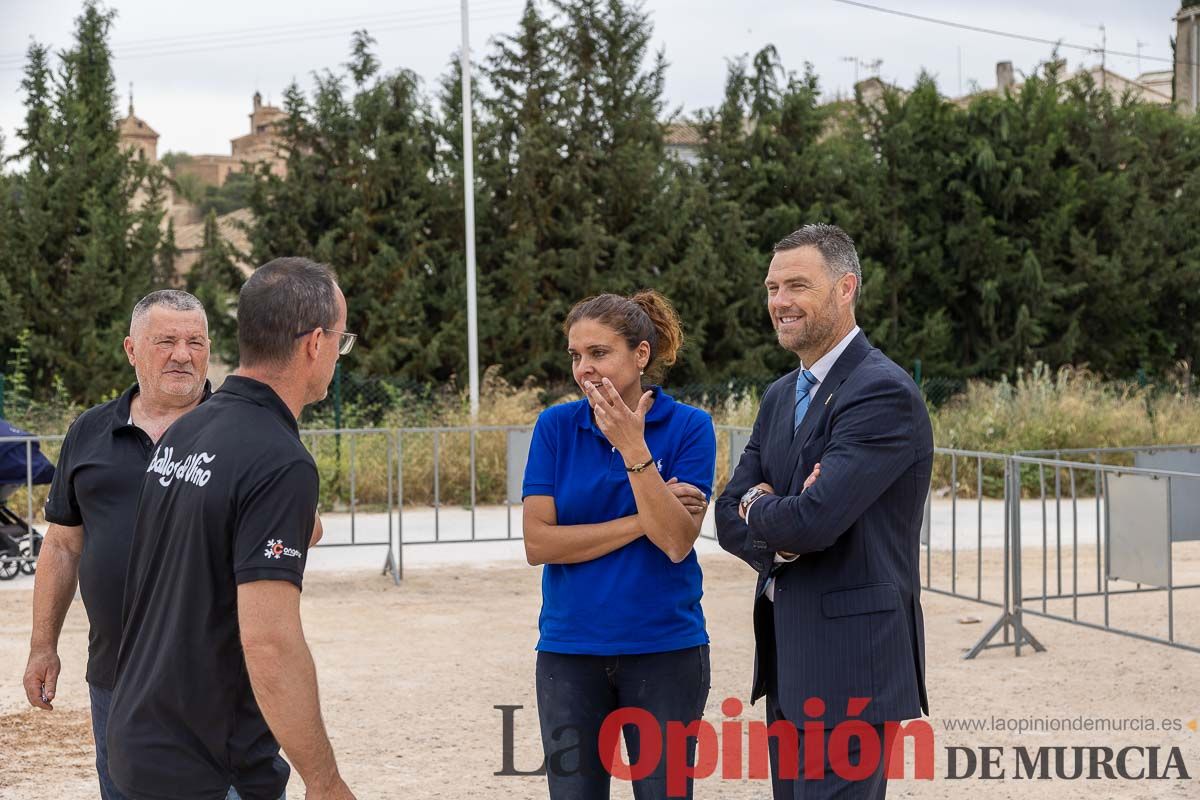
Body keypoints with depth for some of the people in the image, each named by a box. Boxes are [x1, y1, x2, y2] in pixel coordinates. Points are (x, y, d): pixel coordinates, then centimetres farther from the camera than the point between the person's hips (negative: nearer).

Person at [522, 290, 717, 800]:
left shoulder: (688, 427, -4)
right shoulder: (556, 426, -1)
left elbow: (676, 541, -15)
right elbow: (538, 542, -9)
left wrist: (632, 447, -20)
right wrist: (641, 523, -12)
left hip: (664, 648, -1)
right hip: (570, 649, 1)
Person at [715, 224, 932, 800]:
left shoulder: (884, 394, -15)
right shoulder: (781, 396, 14)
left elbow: (815, 518, -25)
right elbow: (729, 518, 9)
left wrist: (756, 508, -3)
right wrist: (780, 539, -13)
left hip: (849, 662, -9)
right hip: (787, 662, 9)